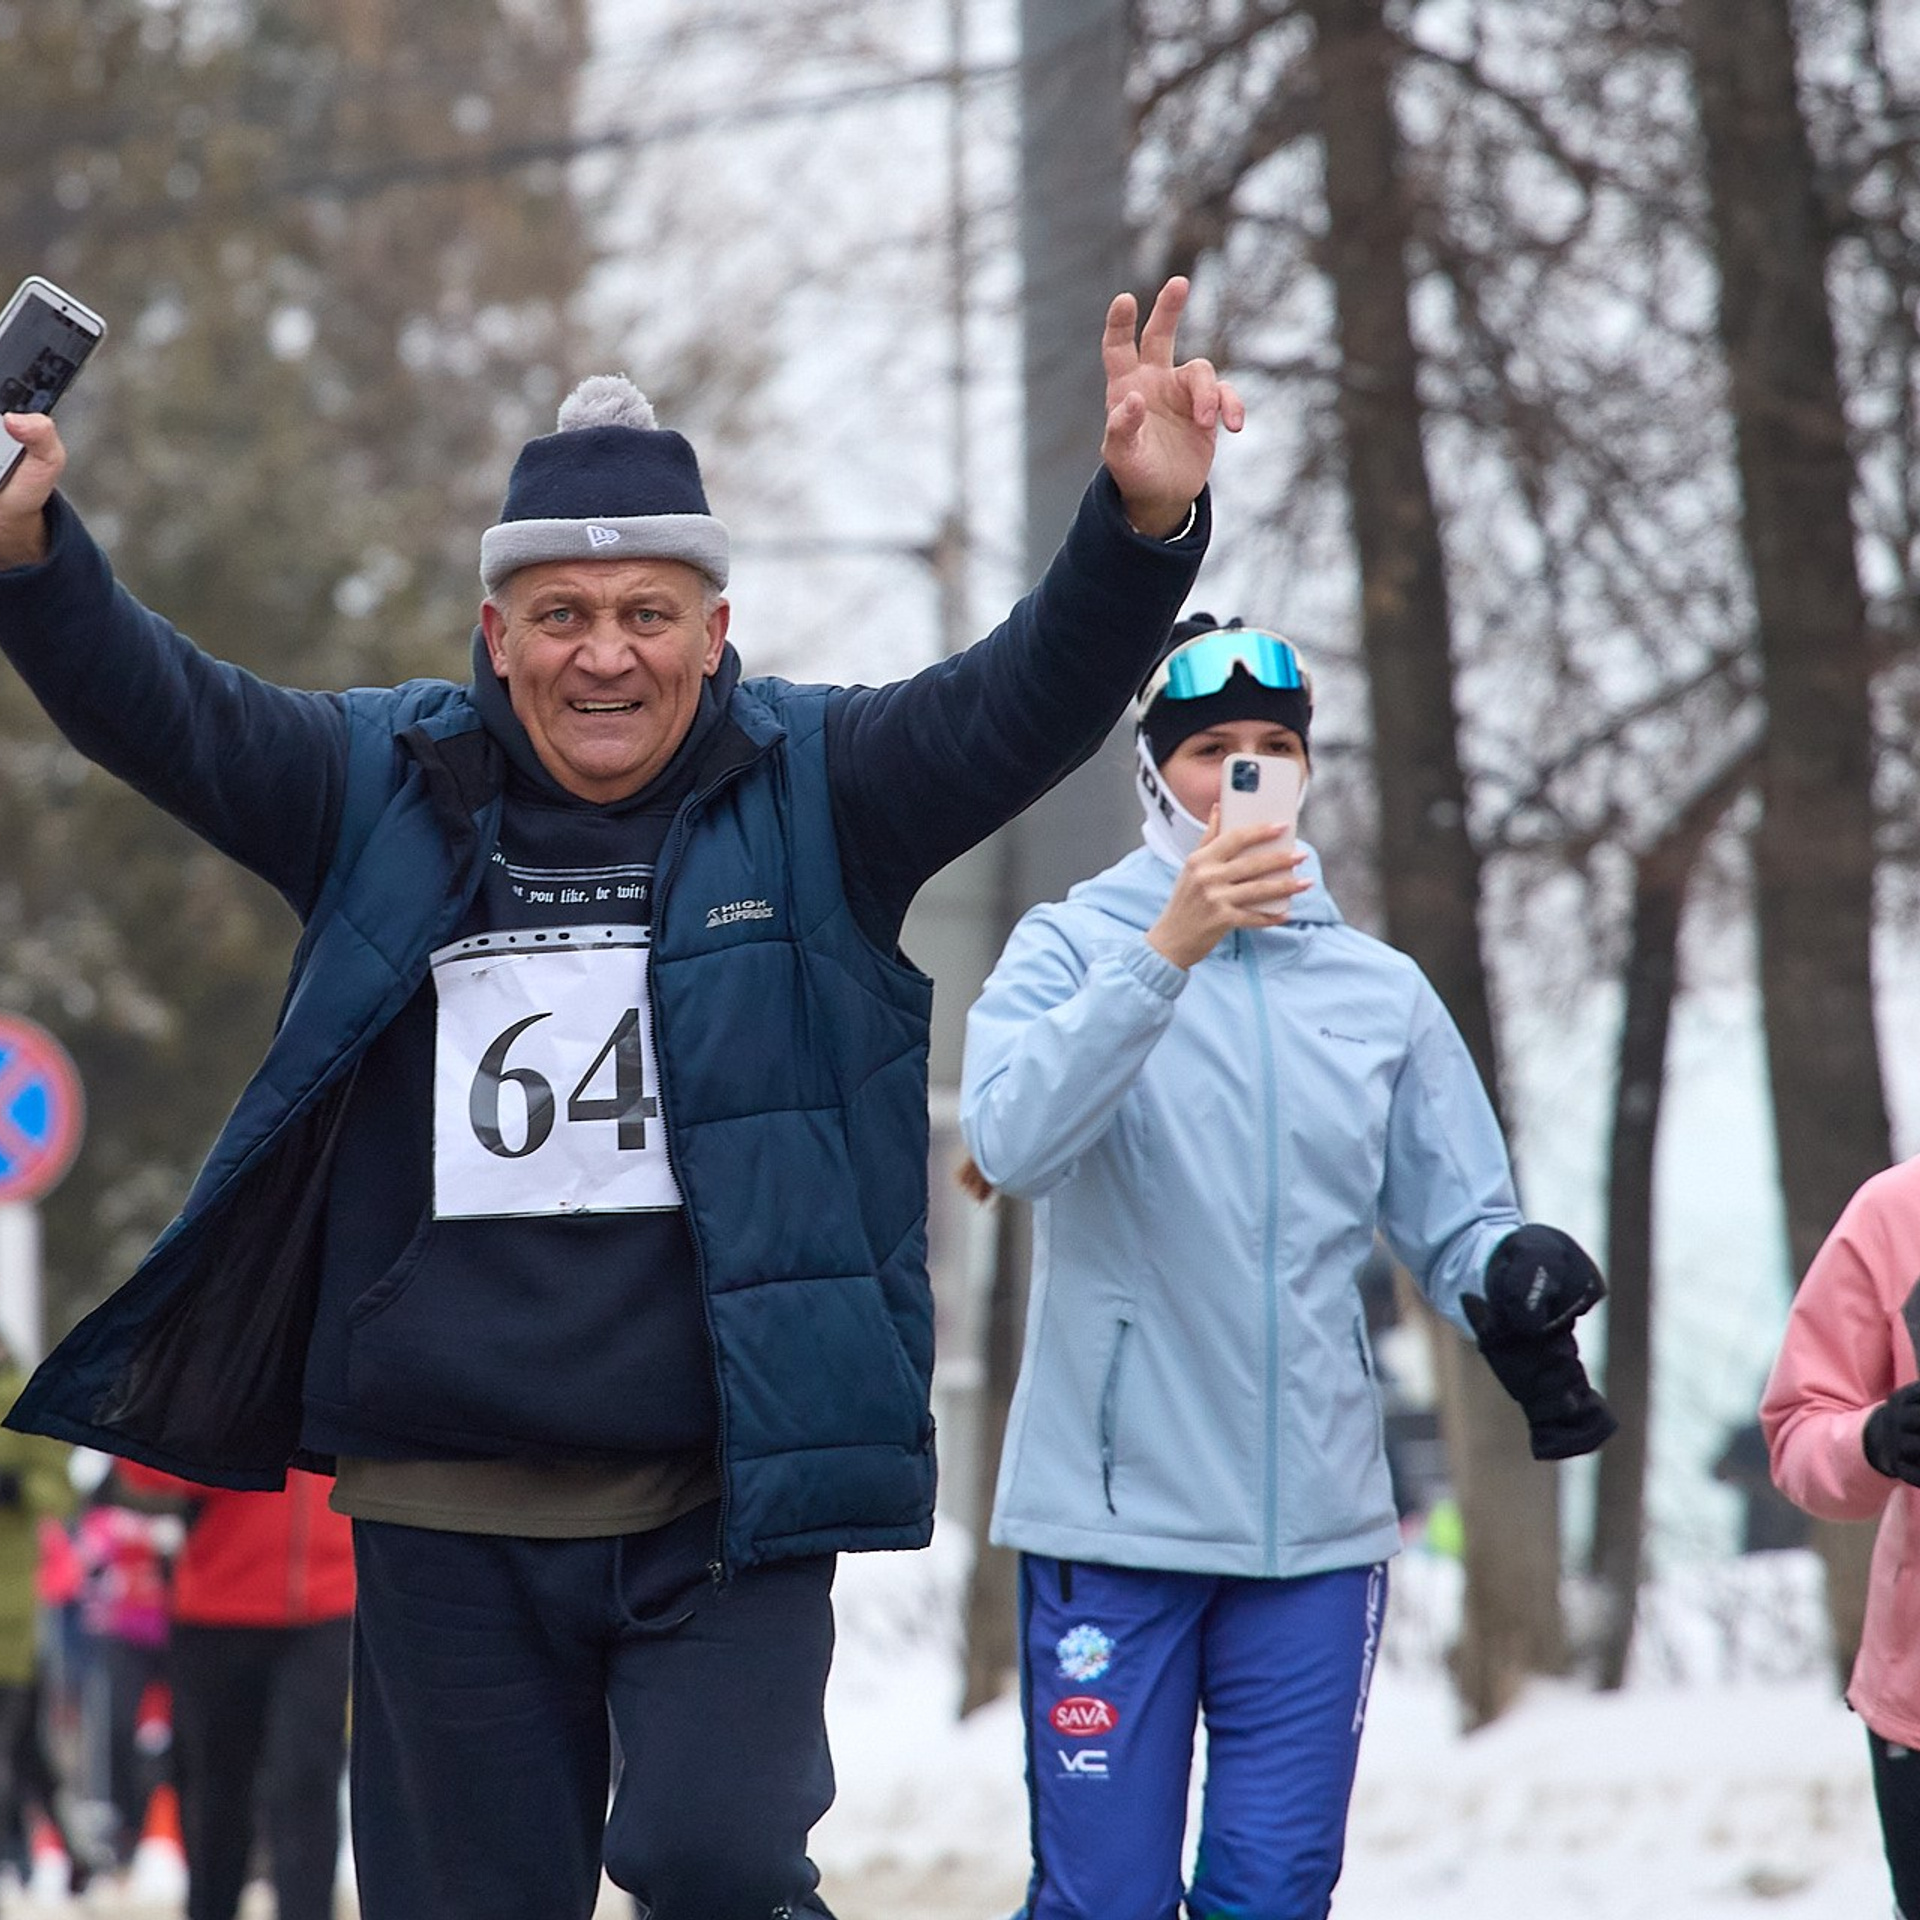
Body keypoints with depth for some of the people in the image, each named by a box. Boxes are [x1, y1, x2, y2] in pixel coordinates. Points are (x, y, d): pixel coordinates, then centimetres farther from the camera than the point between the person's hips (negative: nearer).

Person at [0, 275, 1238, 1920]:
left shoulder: (814, 794, 1)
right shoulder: (391, 791, 5)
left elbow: (1028, 701, -12)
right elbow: (154, 707, -4)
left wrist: (1144, 523, -31)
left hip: (730, 1491, -2)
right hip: (445, 1506, 2)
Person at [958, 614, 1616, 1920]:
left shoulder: (1381, 990, 11)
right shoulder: (1072, 950, 1)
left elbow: (1456, 1218, 9)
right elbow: (1013, 1143, -18)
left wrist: (1516, 1280, -14)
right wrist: (1169, 949, -26)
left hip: (1319, 1520, 3)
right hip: (1114, 1517, -3)